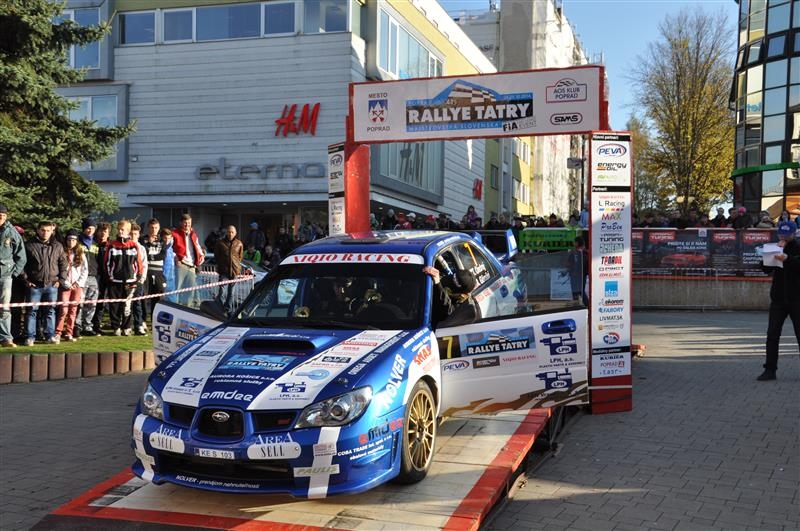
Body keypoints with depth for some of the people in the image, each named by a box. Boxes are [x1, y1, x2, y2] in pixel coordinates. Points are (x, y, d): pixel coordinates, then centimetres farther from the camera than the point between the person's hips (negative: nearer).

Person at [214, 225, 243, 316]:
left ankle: (229, 311, 19)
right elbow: (216, 255, 10)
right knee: (222, 291, -11)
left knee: (231, 292, 11)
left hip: (235, 271, 2)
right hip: (223, 271, -2)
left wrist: (236, 265, 9)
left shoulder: (239, 244, 5)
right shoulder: (220, 242, 0)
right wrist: (221, 264, 7)